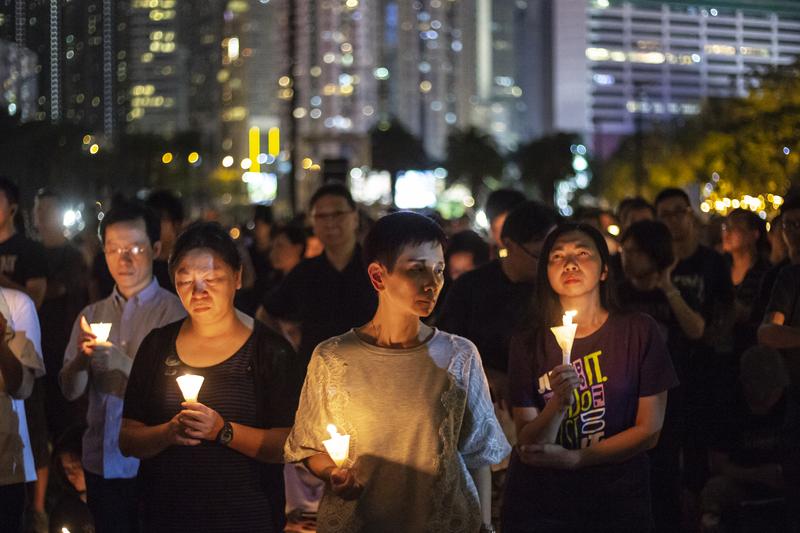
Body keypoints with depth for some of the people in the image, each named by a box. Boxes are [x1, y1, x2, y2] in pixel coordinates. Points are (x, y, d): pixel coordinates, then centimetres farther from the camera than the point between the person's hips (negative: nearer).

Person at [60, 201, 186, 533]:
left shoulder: (174, 312, -5)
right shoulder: (92, 315, 11)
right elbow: (70, 391, 6)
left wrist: (124, 363, -26)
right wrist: (82, 358, -15)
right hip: (101, 464, 4)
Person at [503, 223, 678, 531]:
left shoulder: (638, 332, -6)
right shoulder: (528, 344, -3)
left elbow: (649, 430, -6)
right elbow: (528, 443, -8)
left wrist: (573, 458, -13)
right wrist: (558, 403, -27)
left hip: (618, 502, -1)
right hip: (540, 504, 1)